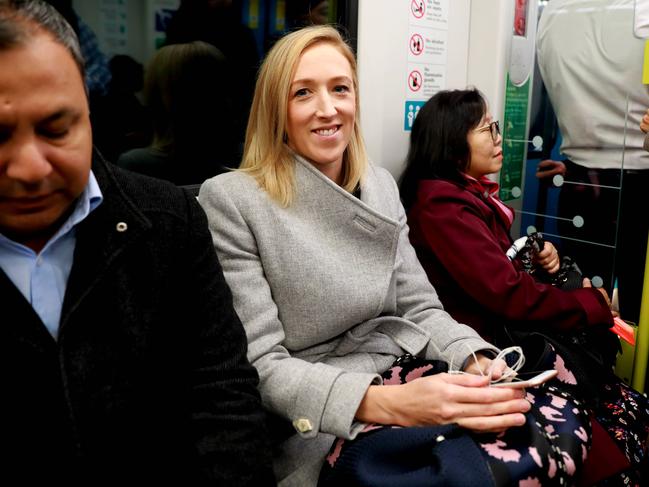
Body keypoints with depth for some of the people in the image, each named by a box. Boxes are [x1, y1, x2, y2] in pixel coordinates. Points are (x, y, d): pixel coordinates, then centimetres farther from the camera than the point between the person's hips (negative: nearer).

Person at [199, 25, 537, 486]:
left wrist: (479, 363, -13)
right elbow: (259, 366, -14)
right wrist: (389, 403, -27)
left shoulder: (381, 185, 8)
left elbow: (421, 309, 8)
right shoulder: (231, 200, -10)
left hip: (413, 384, 6)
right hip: (317, 423, -6)